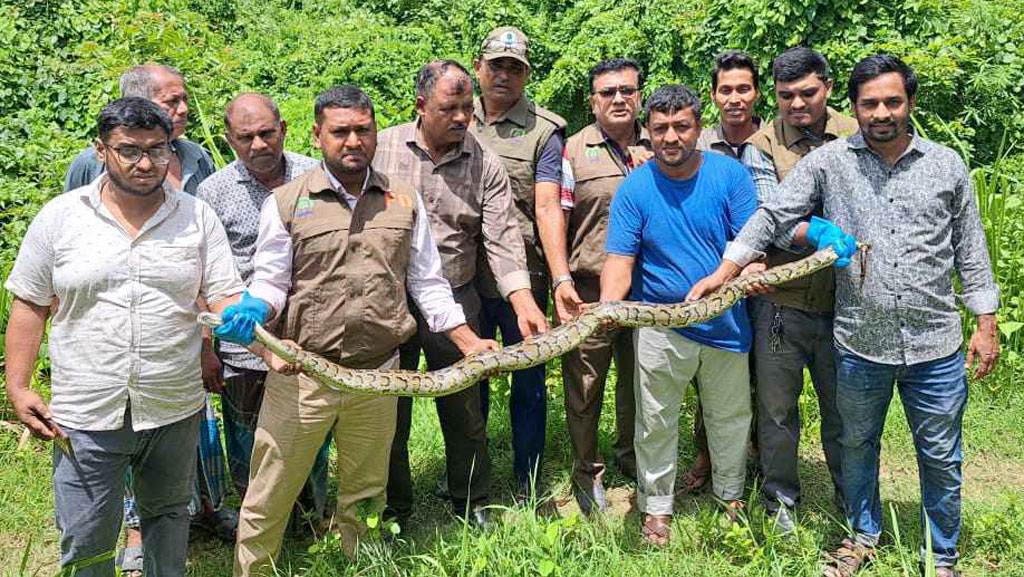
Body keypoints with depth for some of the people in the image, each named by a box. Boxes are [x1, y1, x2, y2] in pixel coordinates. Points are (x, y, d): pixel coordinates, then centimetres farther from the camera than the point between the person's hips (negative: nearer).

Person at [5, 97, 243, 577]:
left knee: (168, 516, 20)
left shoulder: (198, 217, -1)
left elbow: (226, 298, -4)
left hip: (175, 410, 1)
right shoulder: (59, 216, -2)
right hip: (86, 413, -1)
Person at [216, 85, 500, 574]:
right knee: (268, 501, 3)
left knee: (364, 500, 17)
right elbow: (271, 281, 2)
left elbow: (427, 284, 10)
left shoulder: (404, 201, 7)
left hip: (378, 376, 3)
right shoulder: (285, 203, -1)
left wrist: (469, 342, 2)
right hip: (302, 374, -2)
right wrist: (251, 310, -20)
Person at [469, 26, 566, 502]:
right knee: (469, 379, 16)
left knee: (527, 382, 7)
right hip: (465, 279, 4)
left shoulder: (543, 131, -4)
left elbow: (547, 209, -13)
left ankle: (528, 487, 22)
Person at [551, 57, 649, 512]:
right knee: (585, 384, 3)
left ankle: (630, 455, 37)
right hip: (589, 288, -3)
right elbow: (552, 215, -4)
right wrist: (562, 280, -12)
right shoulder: (574, 150, 0)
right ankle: (587, 472, 20)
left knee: (640, 378, 16)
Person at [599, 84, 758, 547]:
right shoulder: (634, 188, -7)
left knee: (731, 417, 17)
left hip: (725, 322, 1)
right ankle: (656, 506, 28)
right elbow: (620, 259, -11)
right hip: (659, 324, -1)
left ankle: (731, 495, 40)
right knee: (656, 421, 10)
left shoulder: (730, 174, -6)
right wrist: (607, 308, -29)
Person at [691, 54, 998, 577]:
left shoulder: (946, 165, 2)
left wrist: (986, 324, 4)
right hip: (860, 343, 0)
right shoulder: (829, 161, -2)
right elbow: (772, 217, -2)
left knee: (941, 458, 11)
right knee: (857, 446, 18)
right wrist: (725, 270, -11)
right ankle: (863, 535, 40)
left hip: (936, 344, 0)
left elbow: (970, 251, 6)